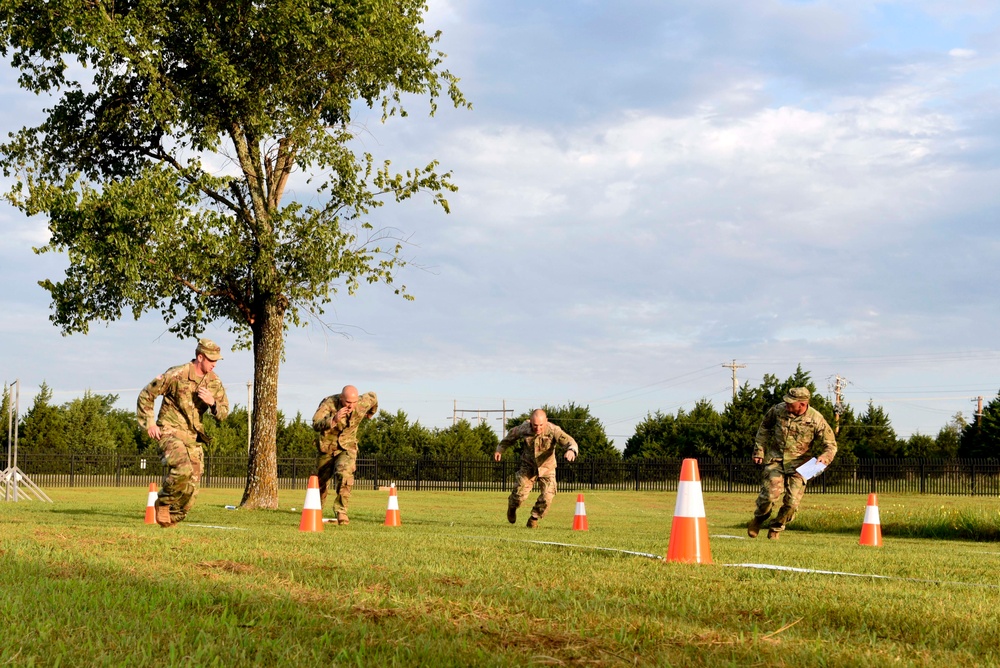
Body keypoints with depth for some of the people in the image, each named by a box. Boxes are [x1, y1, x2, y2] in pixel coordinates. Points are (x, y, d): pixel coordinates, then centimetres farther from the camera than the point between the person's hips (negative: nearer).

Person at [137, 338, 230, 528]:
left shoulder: (214, 382, 4)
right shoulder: (176, 375, -12)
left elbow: (224, 413, 7)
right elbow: (146, 395, -3)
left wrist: (212, 402, -14)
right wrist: (149, 423, -9)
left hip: (193, 438, 6)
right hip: (170, 432, -6)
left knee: (192, 485, 3)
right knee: (183, 469, -30)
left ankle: (171, 519, 22)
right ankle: (163, 502, -5)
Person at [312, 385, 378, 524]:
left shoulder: (363, 404, -16)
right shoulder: (329, 403, -24)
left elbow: (373, 397, 9)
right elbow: (316, 424, -34)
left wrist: (370, 414, 28)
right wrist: (334, 420, -50)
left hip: (347, 447, 0)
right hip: (327, 448, 0)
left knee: (344, 474, -29)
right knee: (321, 481, 13)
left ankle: (341, 511, -26)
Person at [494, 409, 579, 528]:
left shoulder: (553, 430, -26)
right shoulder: (524, 428, -18)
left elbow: (569, 442, -35)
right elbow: (511, 435, 5)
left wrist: (571, 450, -59)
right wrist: (500, 449, 11)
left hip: (547, 468, -1)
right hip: (528, 466, 1)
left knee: (547, 496, -14)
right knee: (519, 494, -8)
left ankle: (534, 518, 14)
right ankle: (512, 507, 31)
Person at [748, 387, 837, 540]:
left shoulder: (816, 420, -12)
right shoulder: (778, 410, -8)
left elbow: (831, 444, -2)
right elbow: (764, 427, 12)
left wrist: (825, 457, -23)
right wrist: (759, 451, 9)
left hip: (798, 464, 0)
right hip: (775, 459, 0)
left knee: (792, 501, -5)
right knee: (771, 493, -16)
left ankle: (776, 527, 22)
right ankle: (759, 519, 14)